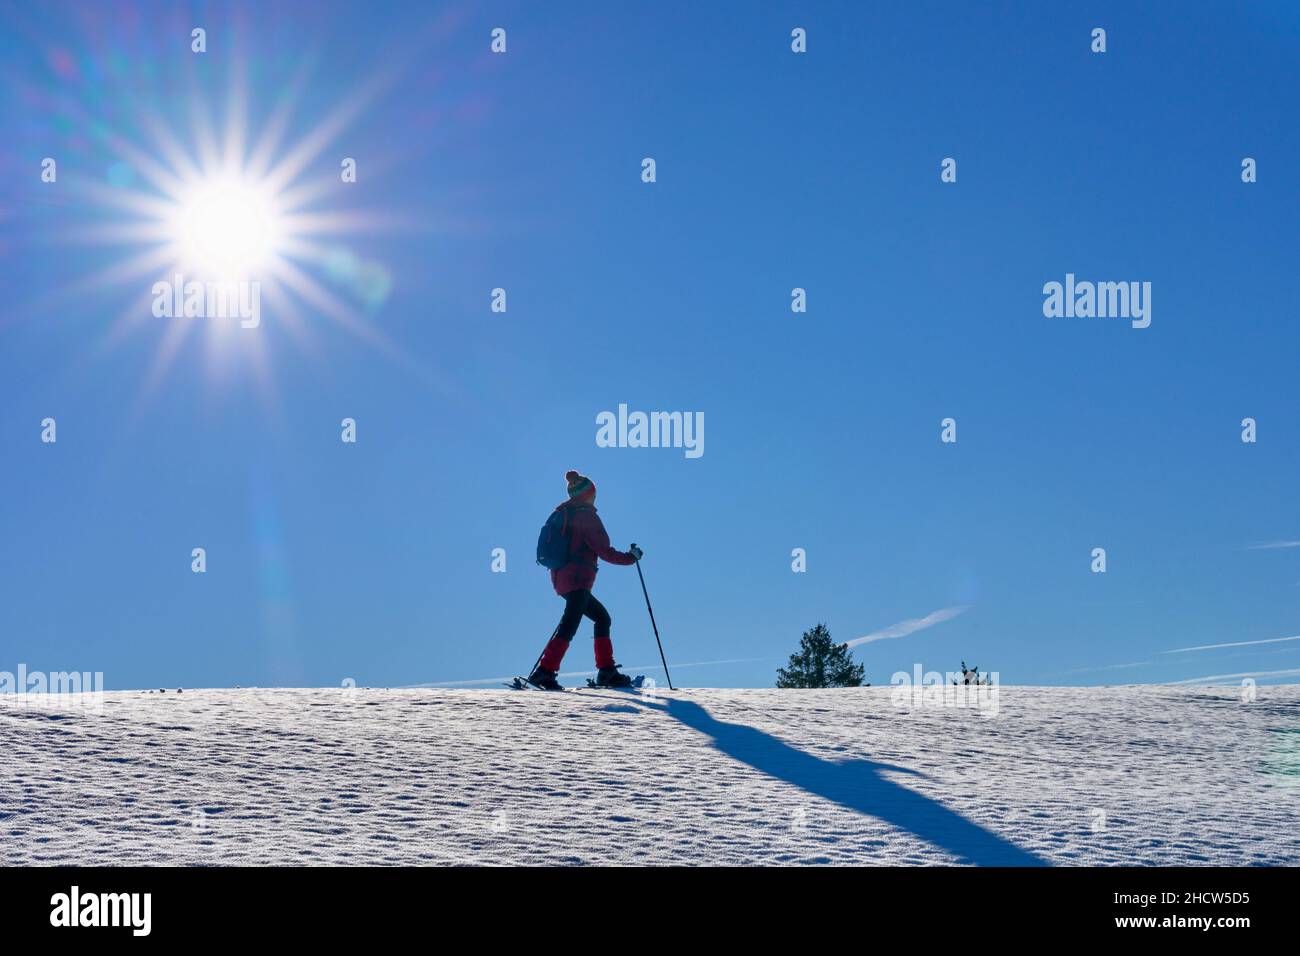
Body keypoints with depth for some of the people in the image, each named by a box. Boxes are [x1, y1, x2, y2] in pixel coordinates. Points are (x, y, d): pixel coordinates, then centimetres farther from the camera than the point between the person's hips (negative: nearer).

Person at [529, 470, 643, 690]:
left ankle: (606, 672, 16)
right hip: (578, 580, -9)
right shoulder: (587, 515, -7)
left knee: (602, 617, 18)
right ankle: (544, 672, -28)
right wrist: (631, 557, 4)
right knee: (569, 626, -17)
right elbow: (604, 551, -8)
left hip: (560, 579, 9)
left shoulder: (562, 514, 16)